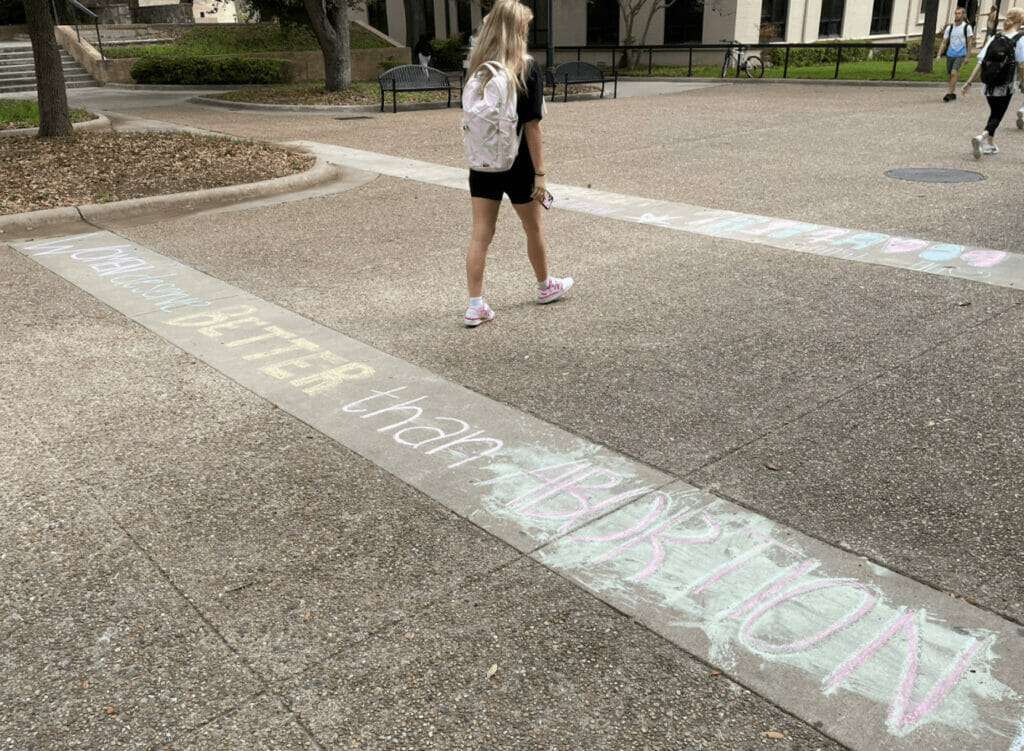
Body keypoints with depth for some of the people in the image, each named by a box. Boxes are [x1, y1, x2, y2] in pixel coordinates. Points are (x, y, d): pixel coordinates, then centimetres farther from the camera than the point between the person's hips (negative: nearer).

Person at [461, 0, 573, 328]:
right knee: (534, 229, 16)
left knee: (480, 234, 5)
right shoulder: (527, 68, -12)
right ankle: (545, 287, 36)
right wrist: (540, 173, -12)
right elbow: (532, 126, -14)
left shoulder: (478, 67, 2)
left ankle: (475, 306, 4)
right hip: (516, 164, -4)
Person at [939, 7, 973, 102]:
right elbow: (944, 43, 9)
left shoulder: (967, 27, -1)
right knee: (950, 75, 9)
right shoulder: (949, 27, 8)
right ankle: (953, 93, 24)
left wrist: (967, 57, -4)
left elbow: (969, 43, 0)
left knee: (954, 73, -21)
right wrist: (939, 55, -1)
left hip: (960, 55, -4)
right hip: (950, 54, 4)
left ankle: (949, 93, -20)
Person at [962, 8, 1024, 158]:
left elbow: (980, 62, 0)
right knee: (997, 116, 1)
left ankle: (990, 144, 26)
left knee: (994, 113, 21)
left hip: (989, 85, 4)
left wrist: (969, 82, 3)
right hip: (1006, 87, -4)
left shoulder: (995, 38, 4)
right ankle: (982, 137, -24)